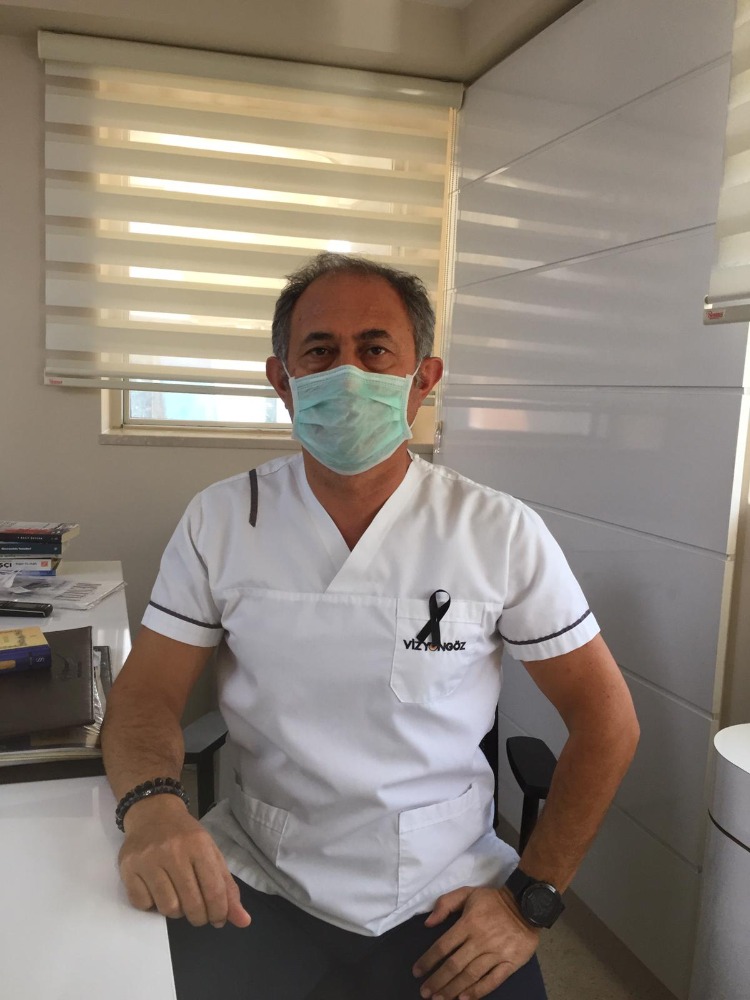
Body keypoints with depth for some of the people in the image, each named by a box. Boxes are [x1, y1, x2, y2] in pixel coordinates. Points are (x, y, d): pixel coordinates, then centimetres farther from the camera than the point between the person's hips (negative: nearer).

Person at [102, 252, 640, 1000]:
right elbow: (148, 691, -3)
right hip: (256, 878, 1)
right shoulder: (220, 521, -5)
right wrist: (151, 804, -24)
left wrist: (532, 899, -8)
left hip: (445, 889, 0)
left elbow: (605, 716, -4)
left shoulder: (501, 532, -10)